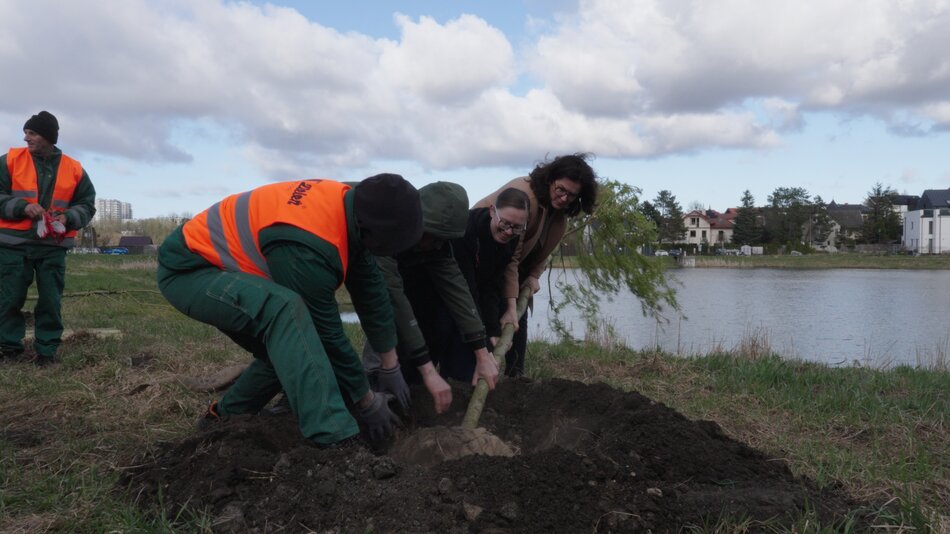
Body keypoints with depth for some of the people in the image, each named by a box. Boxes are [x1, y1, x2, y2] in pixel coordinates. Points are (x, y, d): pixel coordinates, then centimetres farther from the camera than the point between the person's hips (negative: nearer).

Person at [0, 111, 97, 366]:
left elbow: (87, 204, 9)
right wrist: (22, 207, -17)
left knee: (51, 300, 2)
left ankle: (47, 349, 12)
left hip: (53, 246, 0)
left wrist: (68, 218, -9)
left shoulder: (74, 169, 4)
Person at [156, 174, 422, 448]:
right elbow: (327, 332, -26)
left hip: (222, 264, 10)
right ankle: (333, 439, -38)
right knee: (284, 309, -35)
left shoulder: (347, 203, -10)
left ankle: (223, 417, 31)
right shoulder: (307, 247, -35)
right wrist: (367, 402, -13)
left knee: (288, 349, 12)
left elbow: (370, 288, -2)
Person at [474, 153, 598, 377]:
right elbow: (510, 255, -37)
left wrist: (534, 275, -7)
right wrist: (510, 306, -39)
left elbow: (543, 246, 6)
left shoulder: (560, 209, -9)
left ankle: (516, 377, 9)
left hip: (520, 263, 7)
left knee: (520, 317, 2)